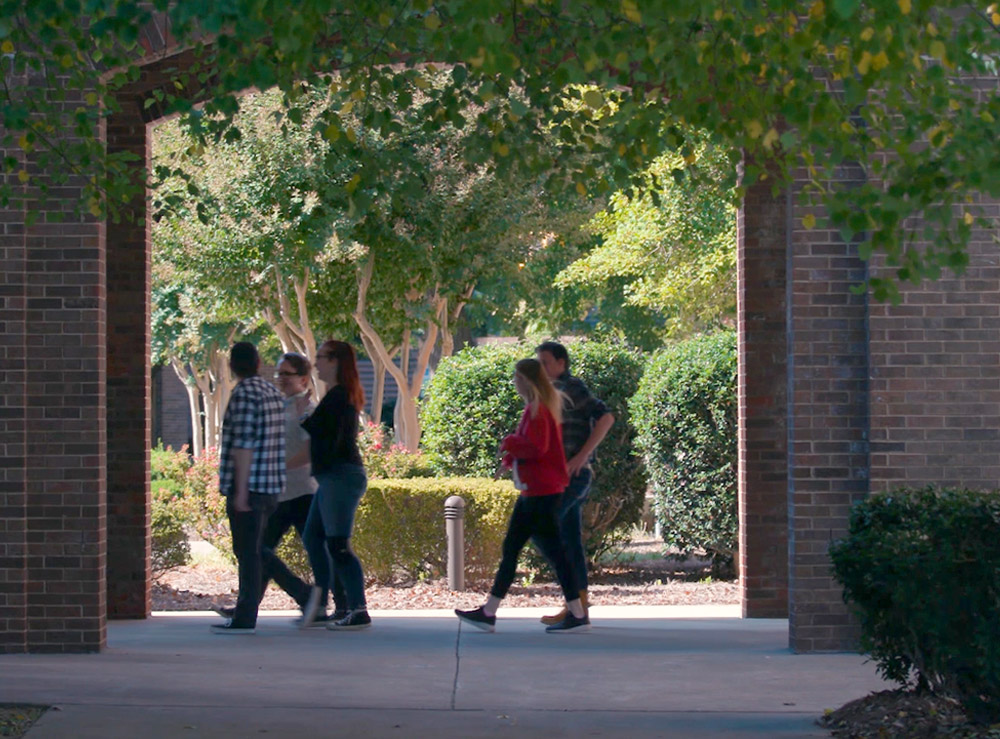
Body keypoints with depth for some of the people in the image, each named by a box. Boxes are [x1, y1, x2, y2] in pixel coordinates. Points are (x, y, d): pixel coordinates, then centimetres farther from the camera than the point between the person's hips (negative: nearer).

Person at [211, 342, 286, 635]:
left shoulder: (244, 394, -13)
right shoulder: (273, 393, 14)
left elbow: (244, 445, -18)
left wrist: (240, 489, -19)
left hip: (248, 485, -9)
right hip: (271, 485, 9)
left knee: (247, 552, -7)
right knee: (251, 552, 13)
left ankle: (245, 619, -6)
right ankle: (245, 614, 17)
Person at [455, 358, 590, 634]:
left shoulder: (536, 409, -15)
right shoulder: (543, 407, 15)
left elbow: (536, 446, -25)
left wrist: (509, 444, -9)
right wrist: (512, 453, 5)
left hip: (540, 493, -11)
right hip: (533, 491, 11)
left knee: (553, 551, -7)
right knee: (510, 548, 11)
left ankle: (578, 615, -3)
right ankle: (488, 613, 14)